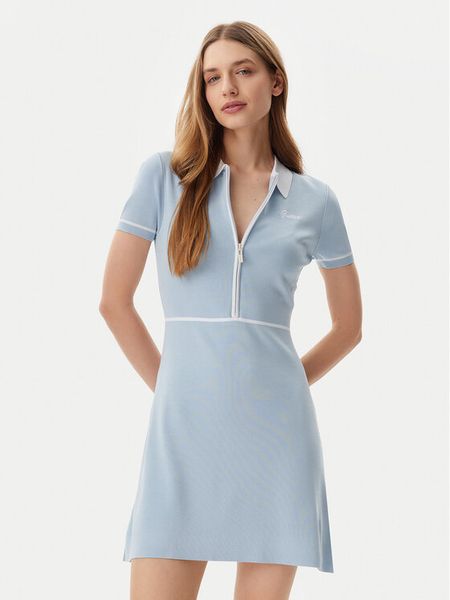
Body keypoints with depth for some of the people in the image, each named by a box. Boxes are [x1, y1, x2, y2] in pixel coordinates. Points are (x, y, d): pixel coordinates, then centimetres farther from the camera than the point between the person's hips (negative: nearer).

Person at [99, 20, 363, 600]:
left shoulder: (314, 200, 8)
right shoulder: (165, 174, 4)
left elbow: (349, 325, 18)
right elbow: (115, 301, 7)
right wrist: (170, 387, 8)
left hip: (277, 429, 1)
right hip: (185, 428, -1)